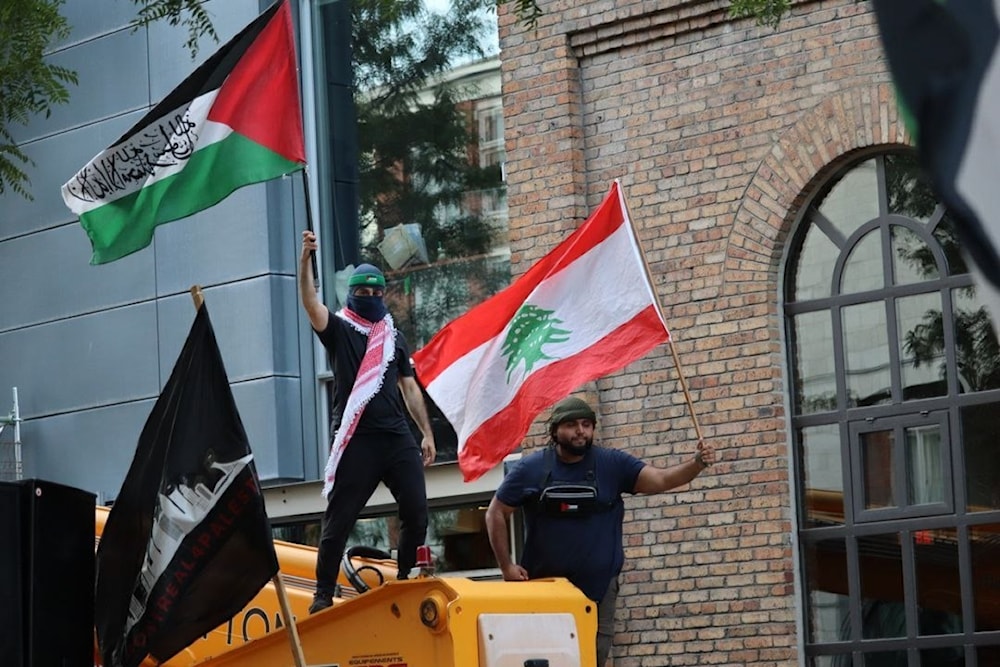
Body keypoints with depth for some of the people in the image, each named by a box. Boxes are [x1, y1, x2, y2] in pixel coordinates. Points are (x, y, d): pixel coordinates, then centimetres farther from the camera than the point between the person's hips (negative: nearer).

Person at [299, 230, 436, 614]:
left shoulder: (394, 337, 19)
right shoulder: (339, 330, 6)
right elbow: (310, 303, -12)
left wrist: (427, 433, 13)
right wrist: (305, 260, -28)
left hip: (397, 436, 4)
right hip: (355, 439, -4)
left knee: (416, 510, -1)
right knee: (339, 518, -4)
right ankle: (323, 595, 2)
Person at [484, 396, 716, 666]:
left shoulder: (613, 464, -4)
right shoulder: (531, 469, -5)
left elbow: (660, 479, -14)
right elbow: (496, 514, 1)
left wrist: (697, 463, -32)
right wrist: (506, 566, -5)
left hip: (598, 586, 1)